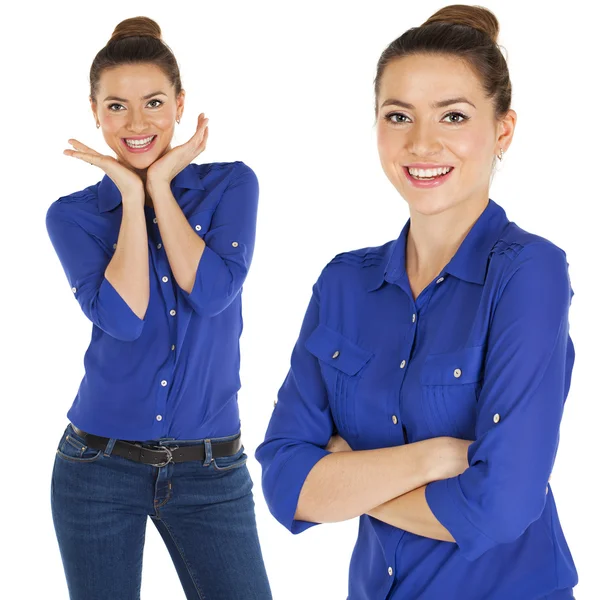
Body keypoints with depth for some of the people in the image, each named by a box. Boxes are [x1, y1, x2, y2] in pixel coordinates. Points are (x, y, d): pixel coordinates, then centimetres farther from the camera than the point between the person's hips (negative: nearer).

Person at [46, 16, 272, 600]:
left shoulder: (231, 185, 1)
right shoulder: (72, 215, 0)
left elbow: (212, 293, -15)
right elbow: (122, 318, -16)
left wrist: (160, 186, -9)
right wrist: (131, 194, -10)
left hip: (210, 470, 0)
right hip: (99, 466, 0)